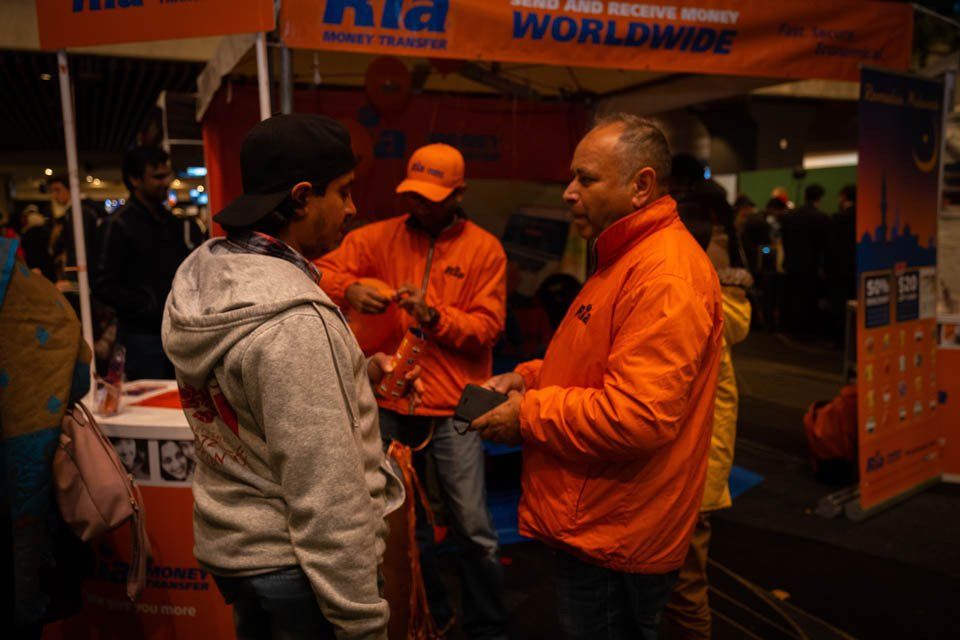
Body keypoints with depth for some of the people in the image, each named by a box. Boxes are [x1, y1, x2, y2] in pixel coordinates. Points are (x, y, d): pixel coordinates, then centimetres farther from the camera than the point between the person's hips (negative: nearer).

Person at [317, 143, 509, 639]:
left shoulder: (484, 249, -2)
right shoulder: (380, 236, 3)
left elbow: (487, 327, -6)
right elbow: (323, 271, -1)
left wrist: (435, 316, -22)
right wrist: (350, 289, -21)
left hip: (453, 410, -2)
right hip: (390, 405, 3)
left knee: (472, 529, 3)